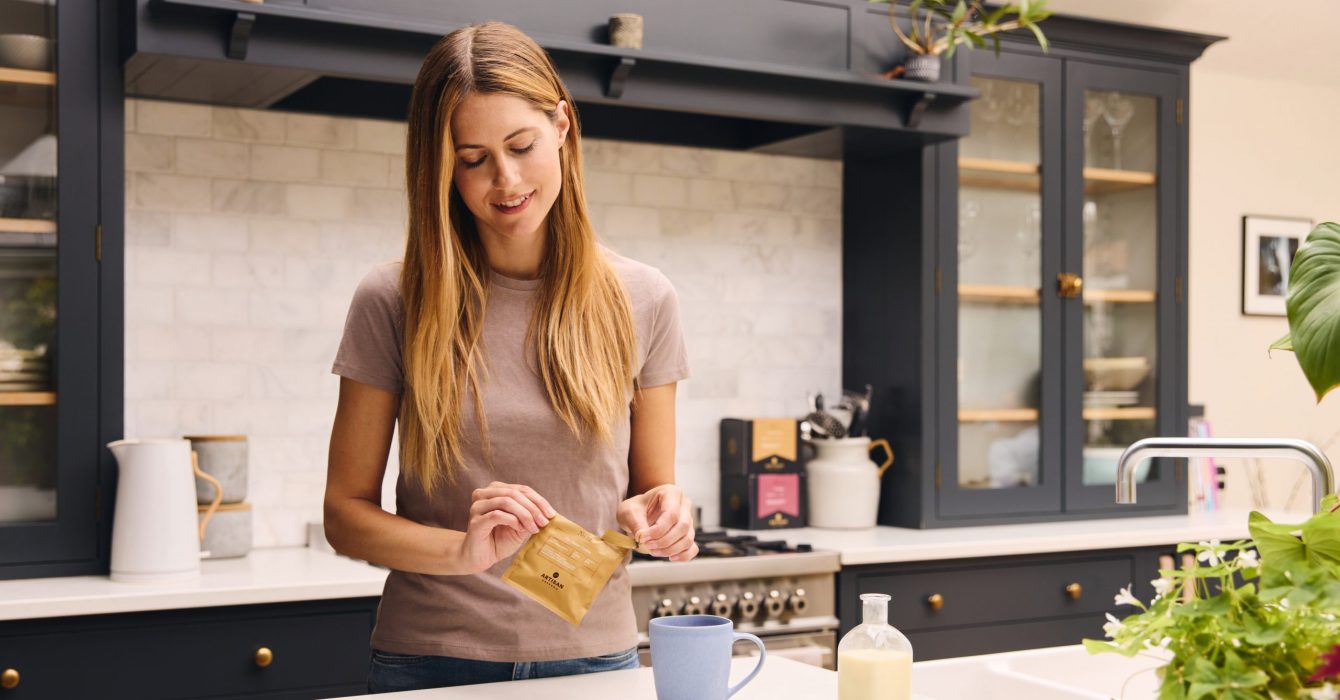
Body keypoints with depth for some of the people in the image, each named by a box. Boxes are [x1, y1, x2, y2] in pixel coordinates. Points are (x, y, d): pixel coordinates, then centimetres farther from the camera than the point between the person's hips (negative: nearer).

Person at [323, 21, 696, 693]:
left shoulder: (640, 301, -1)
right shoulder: (394, 301, -6)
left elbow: (651, 487, 7)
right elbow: (345, 514, -4)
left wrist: (648, 515, -16)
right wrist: (462, 550, -21)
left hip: (594, 653, 1)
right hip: (431, 659, -1)